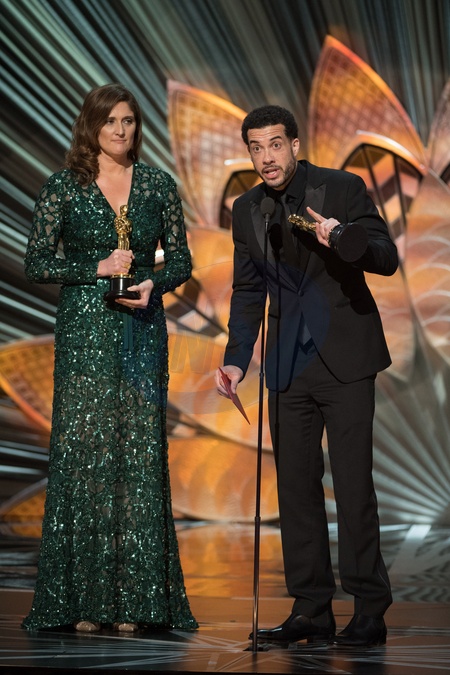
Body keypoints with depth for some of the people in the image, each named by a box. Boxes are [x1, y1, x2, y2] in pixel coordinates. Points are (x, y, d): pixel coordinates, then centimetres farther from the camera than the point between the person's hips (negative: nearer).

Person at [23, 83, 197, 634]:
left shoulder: (158, 185, 9)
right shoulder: (65, 186, 3)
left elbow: (181, 259, 11)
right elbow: (36, 263, 1)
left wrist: (153, 285, -9)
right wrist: (97, 268, -11)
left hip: (142, 331, 2)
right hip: (84, 333, -2)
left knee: (139, 455, -1)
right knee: (83, 453, -4)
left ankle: (134, 598, 6)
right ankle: (82, 599, 3)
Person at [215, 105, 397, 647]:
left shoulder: (343, 188, -6)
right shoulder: (247, 210, 8)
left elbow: (387, 258, -8)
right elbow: (248, 290, 13)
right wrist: (236, 359, 3)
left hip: (343, 358, -5)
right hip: (289, 365, 5)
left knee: (352, 482, -7)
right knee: (296, 485, 6)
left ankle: (370, 611, 1)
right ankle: (312, 610, 14)